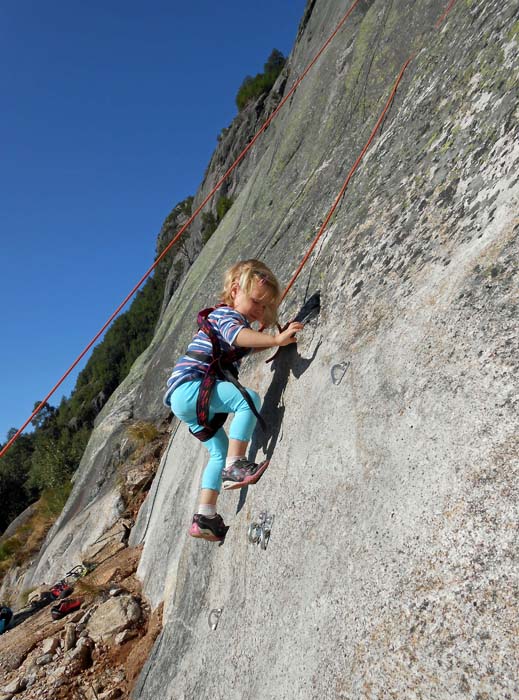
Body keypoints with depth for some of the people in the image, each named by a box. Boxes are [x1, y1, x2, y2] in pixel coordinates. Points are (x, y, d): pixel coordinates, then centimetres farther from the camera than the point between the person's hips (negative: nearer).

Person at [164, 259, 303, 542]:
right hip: (189, 386, -10)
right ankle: (235, 465, -26)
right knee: (248, 399, -25)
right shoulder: (225, 314, -7)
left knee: (221, 450, 11)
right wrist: (276, 339, -44)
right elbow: (237, 335, -31)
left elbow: (246, 347, 40)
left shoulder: (231, 317, 24)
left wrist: (273, 340, 26)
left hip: (188, 402, 10)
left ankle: (205, 516, 12)